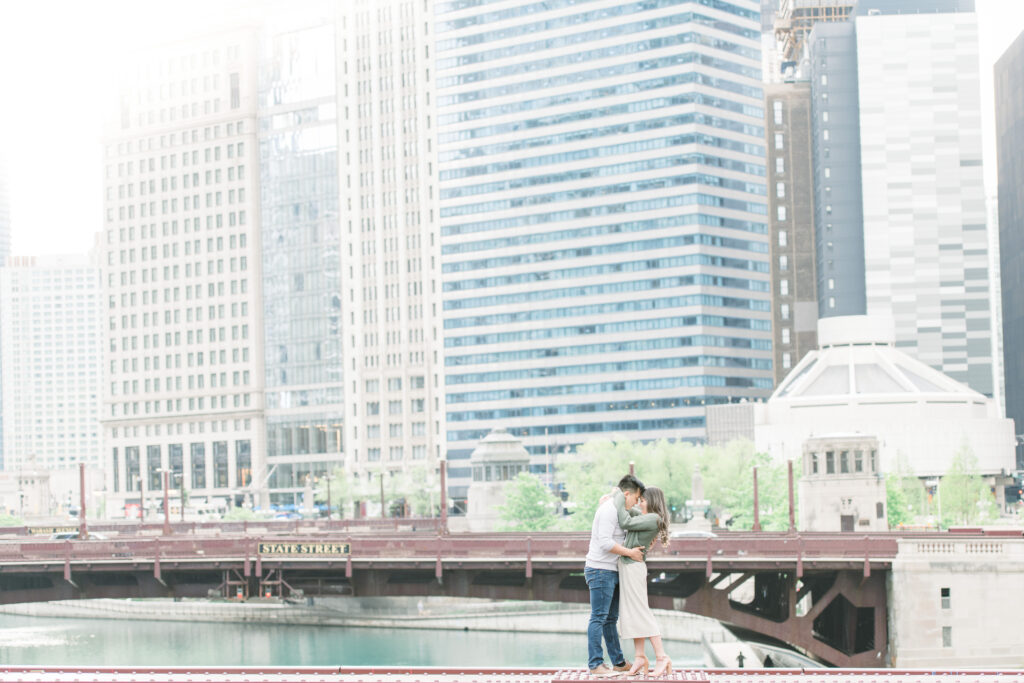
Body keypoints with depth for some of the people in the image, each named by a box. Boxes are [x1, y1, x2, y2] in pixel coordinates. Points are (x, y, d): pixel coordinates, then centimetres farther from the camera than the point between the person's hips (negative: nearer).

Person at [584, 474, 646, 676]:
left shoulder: (617, 510, 17)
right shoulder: (608, 509, -15)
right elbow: (605, 542, -24)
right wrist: (630, 553, -15)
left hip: (611, 572, 10)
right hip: (600, 570, -10)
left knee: (610, 619, 13)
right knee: (599, 618, -9)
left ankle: (618, 662, 17)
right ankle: (595, 664, -8)